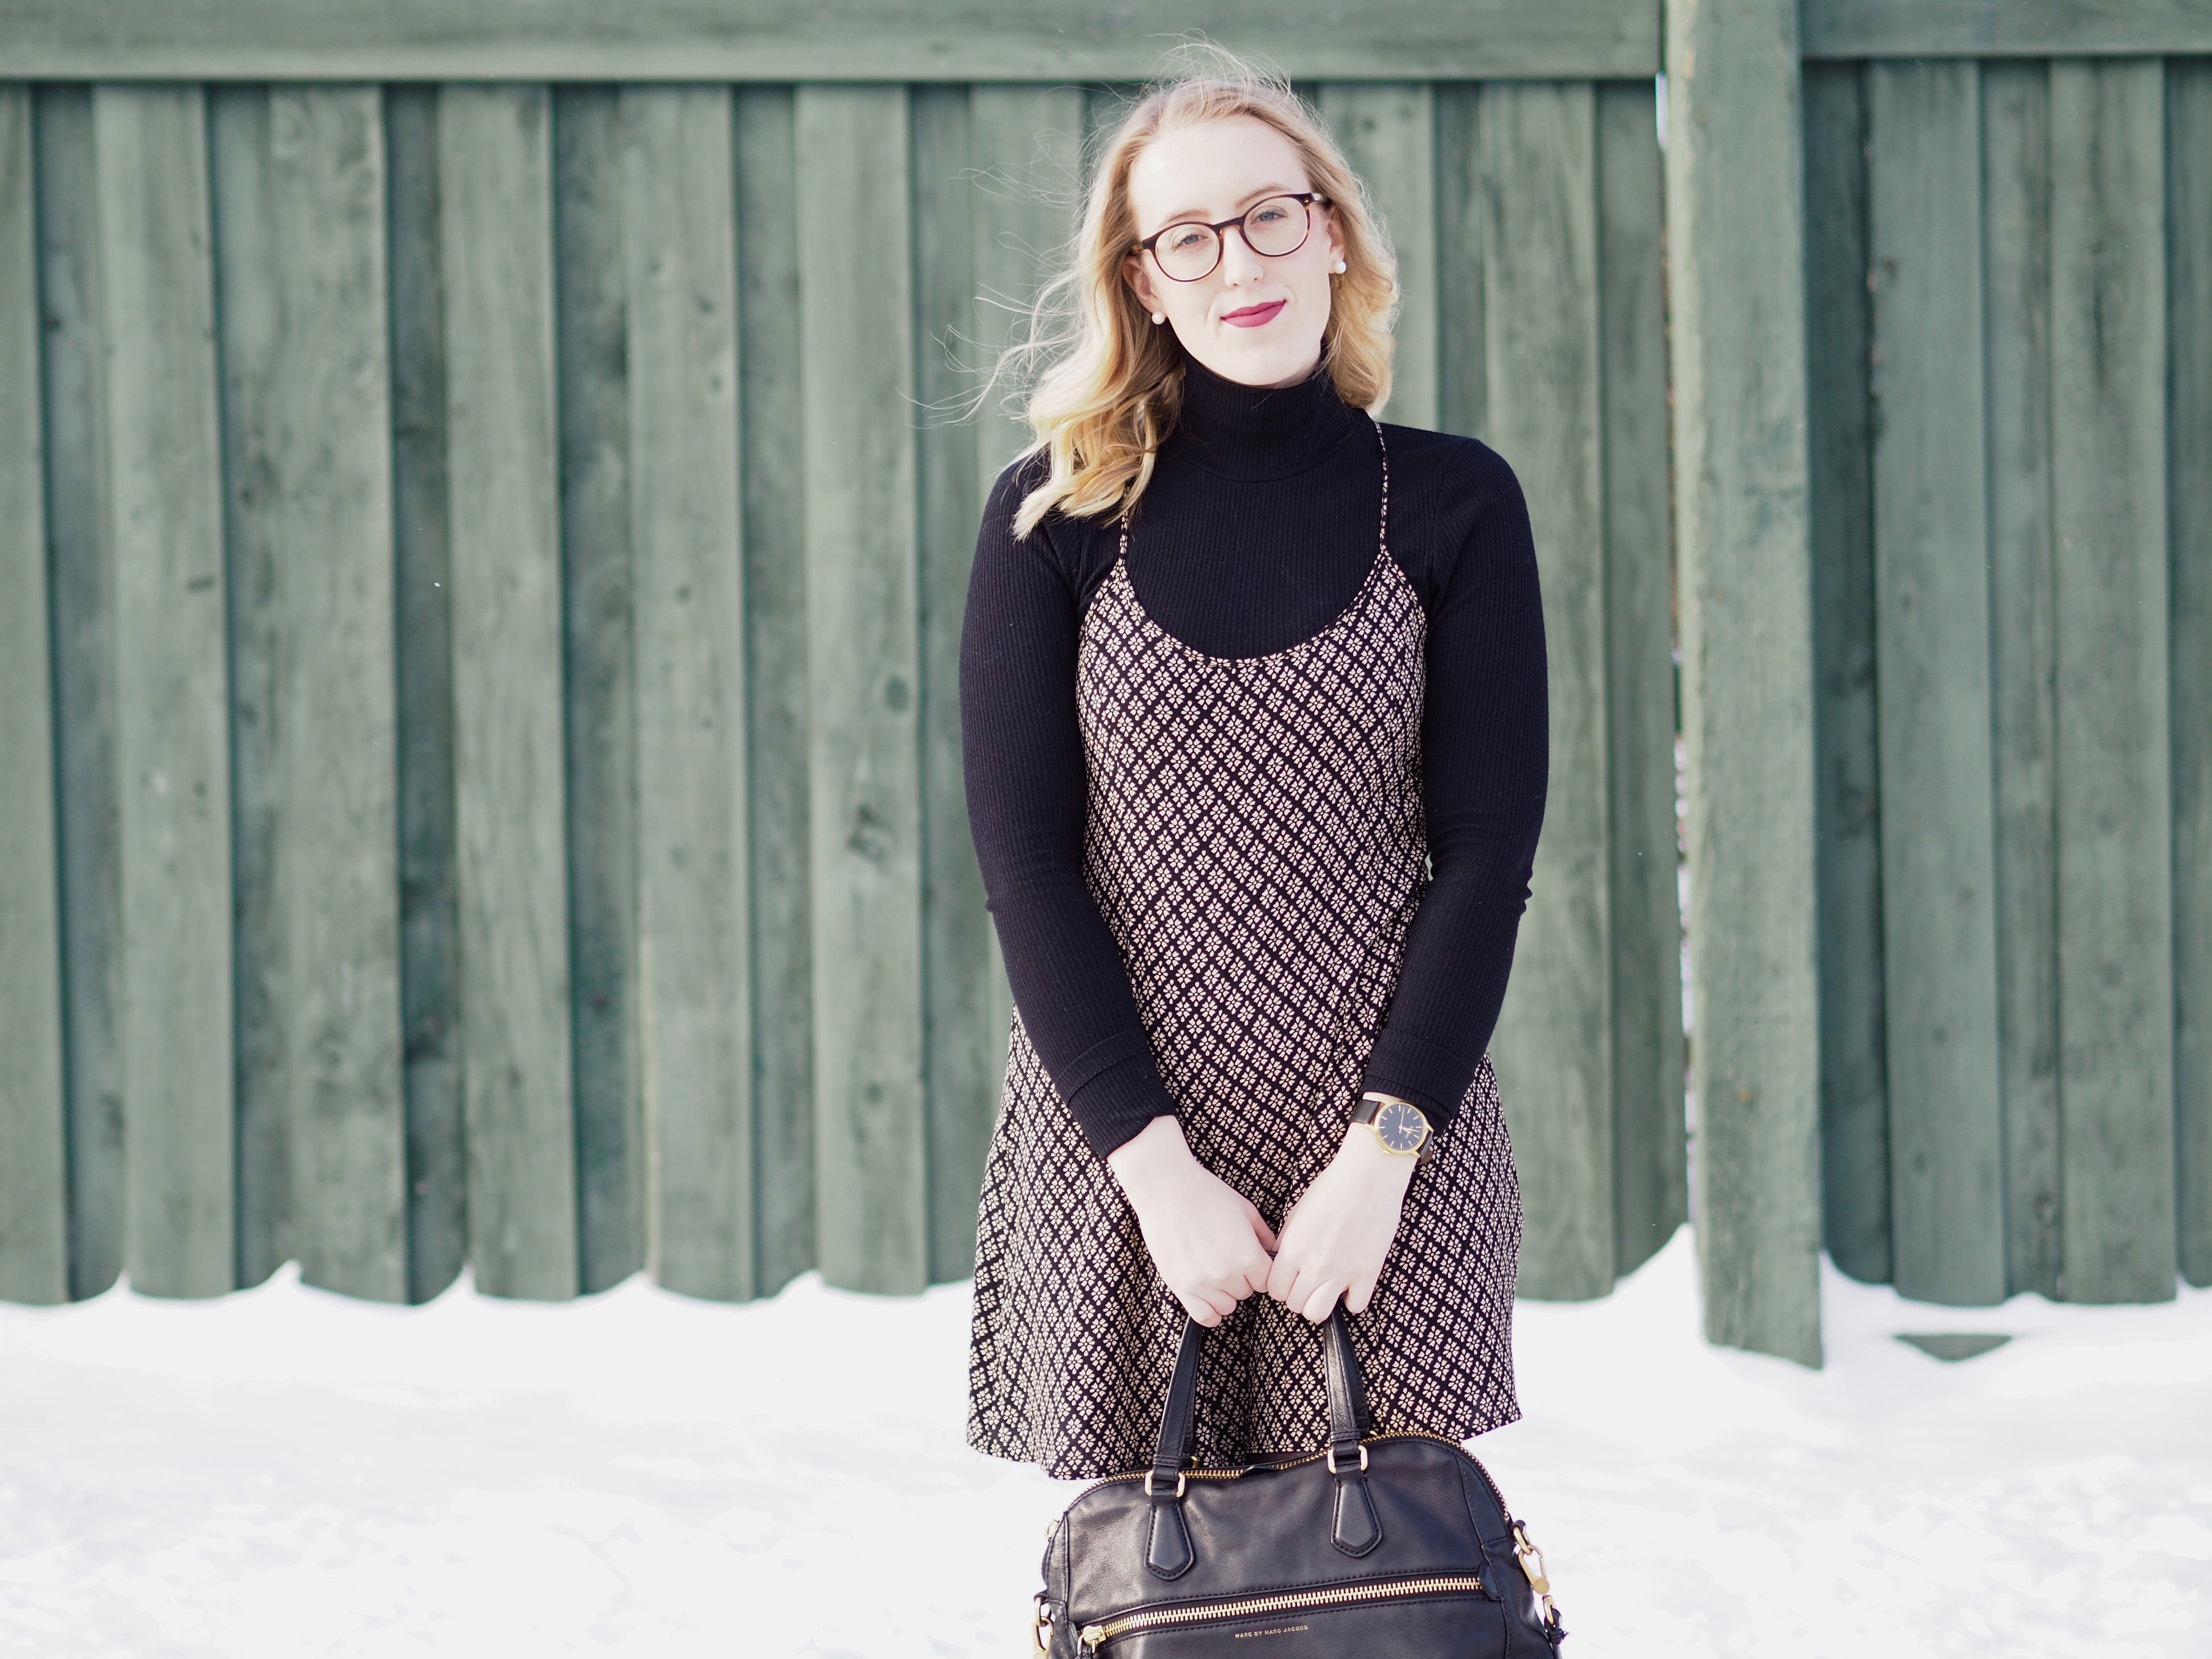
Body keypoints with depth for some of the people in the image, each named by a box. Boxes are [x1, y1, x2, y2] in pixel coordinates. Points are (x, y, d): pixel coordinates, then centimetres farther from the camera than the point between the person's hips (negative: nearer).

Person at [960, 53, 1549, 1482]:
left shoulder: (1451, 504, 4)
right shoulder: (1060, 518, 4)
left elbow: (1489, 850, 1)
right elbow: (1024, 862, 0)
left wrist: (1381, 1147, -10)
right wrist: (1157, 1164, -10)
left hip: (1388, 1145, 0)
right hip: (1115, 1150, 0)